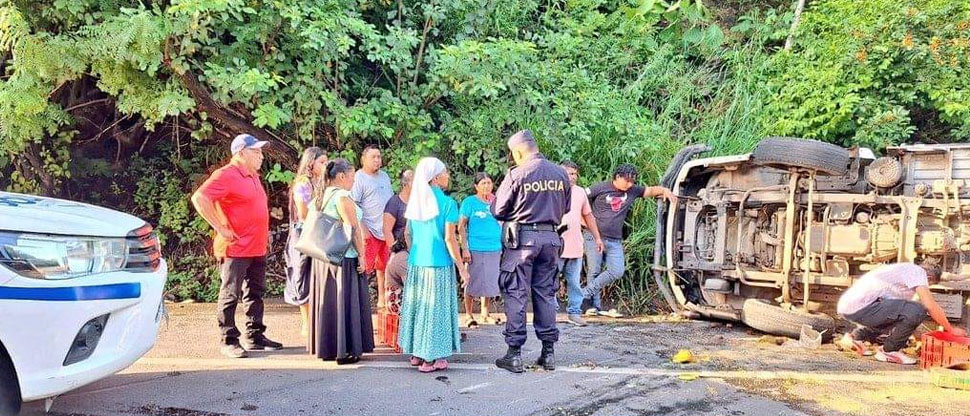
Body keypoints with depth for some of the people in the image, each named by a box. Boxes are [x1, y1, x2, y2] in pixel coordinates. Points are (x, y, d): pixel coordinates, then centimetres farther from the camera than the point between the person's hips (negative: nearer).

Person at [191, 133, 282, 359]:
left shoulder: (252, 176, 16)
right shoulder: (226, 175, -13)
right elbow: (199, 198, -22)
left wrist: (265, 231, 19)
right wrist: (221, 228, -21)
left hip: (257, 248, 9)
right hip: (236, 248, -9)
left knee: (255, 293, 14)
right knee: (230, 295, -1)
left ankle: (255, 336, 23)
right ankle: (229, 341, 5)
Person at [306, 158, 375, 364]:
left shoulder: (320, 197, 12)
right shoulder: (342, 196, -14)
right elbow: (354, 229, -18)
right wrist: (362, 255, -14)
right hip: (344, 258, -9)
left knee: (327, 301, 13)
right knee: (344, 302, -2)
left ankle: (326, 348, 19)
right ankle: (344, 350, 2)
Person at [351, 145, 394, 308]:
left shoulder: (384, 176, 14)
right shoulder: (358, 178, -9)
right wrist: (363, 229, -20)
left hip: (386, 230, 8)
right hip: (370, 231, -8)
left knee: (383, 266, 15)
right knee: (365, 267, -7)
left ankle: (382, 299, 26)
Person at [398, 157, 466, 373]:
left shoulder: (415, 202, 7)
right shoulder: (447, 203, -11)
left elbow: (409, 234, 13)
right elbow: (449, 239, -13)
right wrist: (461, 266, -7)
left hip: (416, 263, 6)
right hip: (439, 264, -5)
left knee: (417, 305, 13)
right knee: (436, 308, 2)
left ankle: (417, 353, 21)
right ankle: (433, 358, 7)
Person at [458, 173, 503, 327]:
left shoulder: (496, 202, 11)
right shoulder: (469, 202, -1)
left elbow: (502, 225, 19)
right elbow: (461, 227, -4)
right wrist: (465, 249, -11)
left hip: (494, 249, 5)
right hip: (475, 249, -4)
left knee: (489, 282, 11)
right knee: (473, 283, 1)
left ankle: (485, 314, 24)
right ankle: (469, 316, 12)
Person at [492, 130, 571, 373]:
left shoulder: (517, 174, -11)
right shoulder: (560, 173, 4)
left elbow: (498, 211, -6)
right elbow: (565, 208, 13)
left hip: (522, 237, -4)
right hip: (551, 238, 5)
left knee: (515, 295, 3)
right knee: (546, 294, 12)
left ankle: (514, 353, 4)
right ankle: (548, 352, 16)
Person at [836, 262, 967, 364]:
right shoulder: (917, 271, 0)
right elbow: (931, 306, -9)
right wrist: (951, 329, 5)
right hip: (860, 307, -11)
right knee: (917, 311, -17)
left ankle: (855, 337, 20)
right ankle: (889, 351, -1)